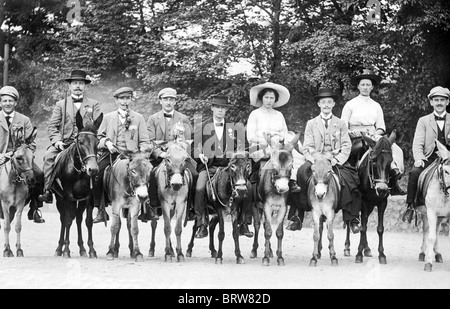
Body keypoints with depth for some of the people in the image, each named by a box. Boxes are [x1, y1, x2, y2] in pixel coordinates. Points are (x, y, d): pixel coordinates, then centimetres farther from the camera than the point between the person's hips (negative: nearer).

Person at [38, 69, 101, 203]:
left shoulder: (93, 104, 17)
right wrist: (57, 140, -9)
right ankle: (47, 191, -28)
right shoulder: (60, 104, 18)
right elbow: (52, 125, 10)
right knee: (49, 156, -28)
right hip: (64, 144, 1)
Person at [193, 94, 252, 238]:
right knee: (199, 189, -29)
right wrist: (201, 155, -7)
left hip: (230, 166, 0)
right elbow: (196, 148, 13)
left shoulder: (236, 127, 15)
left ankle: (243, 224, -14)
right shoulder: (201, 127, 14)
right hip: (208, 166, 0)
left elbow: (241, 147, 11)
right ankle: (202, 225, -20)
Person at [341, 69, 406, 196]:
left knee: (395, 149, -23)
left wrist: (375, 133, -7)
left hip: (373, 137, 4)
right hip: (356, 140, -4)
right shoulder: (350, 104, 7)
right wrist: (356, 133, -13)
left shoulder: (376, 106, 17)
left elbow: (381, 128, 15)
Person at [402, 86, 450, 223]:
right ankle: (410, 206, -19)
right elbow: (417, 144, 3)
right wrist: (419, 159, -17)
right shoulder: (423, 121, 13)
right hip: (430, 159, 0)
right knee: (414, 173, -30)